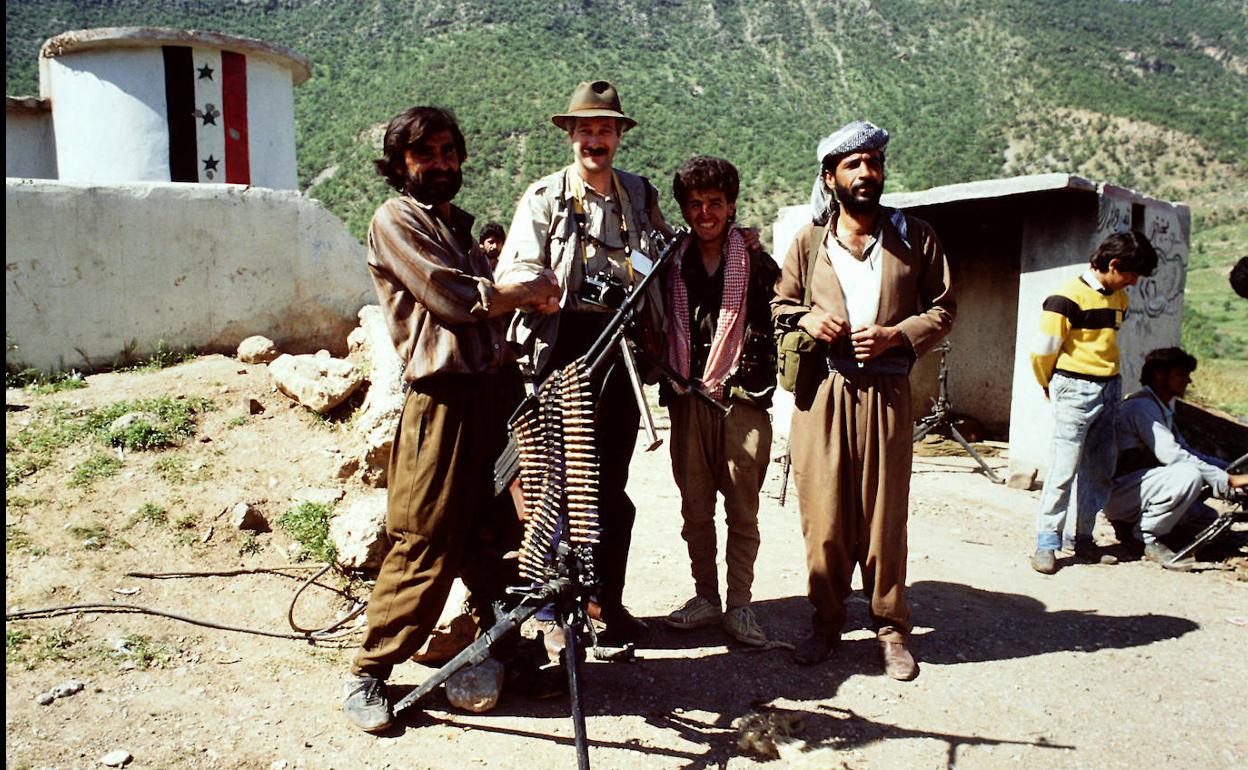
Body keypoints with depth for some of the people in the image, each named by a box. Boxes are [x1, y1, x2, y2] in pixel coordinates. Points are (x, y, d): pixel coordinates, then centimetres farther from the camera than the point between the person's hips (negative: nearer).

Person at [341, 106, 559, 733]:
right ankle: (368, 674, 11)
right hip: (444, 397, -7)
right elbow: (452, 298, -14)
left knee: (495, 536, 14)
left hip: (496, 389, 7)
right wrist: (530, 290, -2)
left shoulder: (457, 221, 22)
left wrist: (529, 298, 1)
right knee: (425, 546, -4)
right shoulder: (395, 220, -2)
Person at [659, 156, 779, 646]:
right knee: (695, 509, 9)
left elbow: (777, 328, -1)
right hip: (689, 402, 3)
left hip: (742, 402, -3)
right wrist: (673, 384, 1)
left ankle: (739, 605, 14)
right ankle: (706, 597, 22)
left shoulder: (757, 265, 3)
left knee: (742, 510, 3)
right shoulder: (672, 266, 12)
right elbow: (659, 330, 13)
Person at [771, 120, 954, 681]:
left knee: (884, 515, 4)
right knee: (823, 515, 3)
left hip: (886, 393, 0)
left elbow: (942, 308, 8)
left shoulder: (915, 237, 8)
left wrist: (895, 334, -9)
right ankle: (826, 622, 19)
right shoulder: (810, 240, 10)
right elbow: (779, 303, 17)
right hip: (821, 392, 1)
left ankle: (890, 628, 20)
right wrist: (806, 319, -5)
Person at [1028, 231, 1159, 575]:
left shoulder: (1119, 298, 13)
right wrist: (1053, 387, 4)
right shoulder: (1069, 298, -13)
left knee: (1100, 470, 10)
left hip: (1110, 389, 8)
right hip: (1076, 391, -8)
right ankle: (1046, 543, -2)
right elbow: (1043, 352, -10)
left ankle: (1081, 539, 20)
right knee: (1065, 467, -9)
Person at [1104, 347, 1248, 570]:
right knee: (1188, 475, -29)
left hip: (1136, 489, 10)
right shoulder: (1141, 406, -15)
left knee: (1208, 519, 7)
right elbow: (1170, 455, -26)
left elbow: (1185, 451, 22)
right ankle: (1150, 538, -14)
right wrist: (1227, 479, -23)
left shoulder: (1164, 409, 17)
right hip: (1116, 491, -10)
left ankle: (1132, 524, 11)